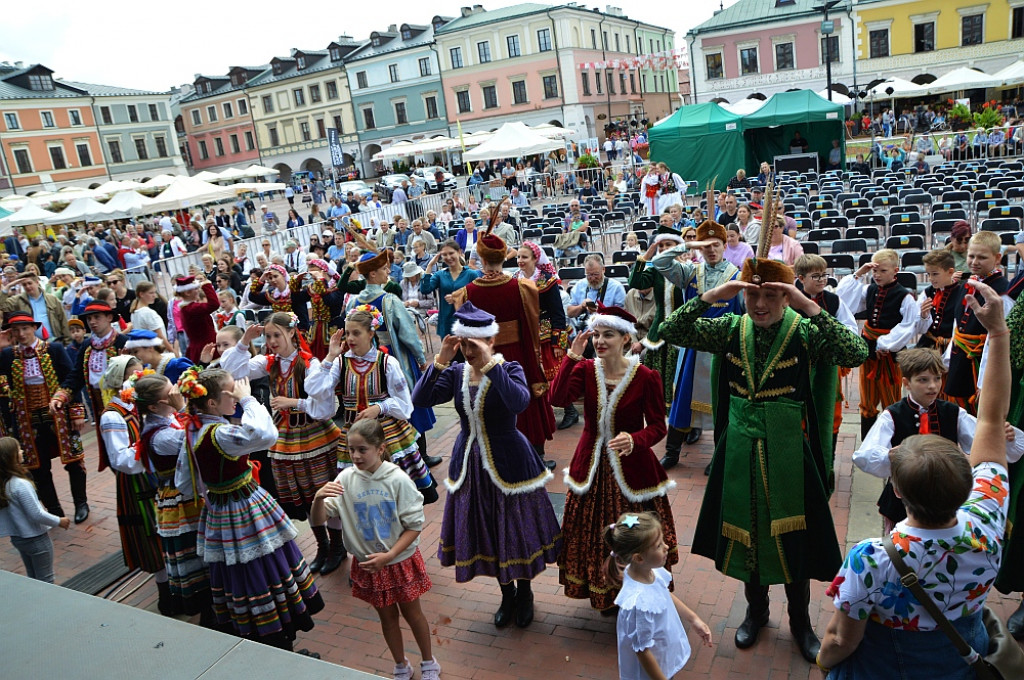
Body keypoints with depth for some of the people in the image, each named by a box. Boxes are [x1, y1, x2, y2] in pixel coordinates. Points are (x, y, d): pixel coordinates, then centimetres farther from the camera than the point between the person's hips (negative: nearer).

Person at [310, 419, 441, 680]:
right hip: (368, 565, 2)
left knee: (412, 614, 16)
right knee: (387, 617, 20)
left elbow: (415, 525, -15)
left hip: (401, 561, -2)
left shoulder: (397, 479, -21)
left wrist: (388, 556, -22)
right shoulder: (346, 479, -14)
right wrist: (319, 499, -34)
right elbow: (318, 520, -13)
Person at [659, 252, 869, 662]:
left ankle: (800, 620, 35)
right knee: (746, 529, 16)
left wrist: (811, 308, -31)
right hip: (741, 447, 3)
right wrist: (710, 297, -22)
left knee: (792, 534, 10)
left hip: (787, 449, -3)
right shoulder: (731, 329, -2)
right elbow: (670, 332, -9)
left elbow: (857, 354, -26)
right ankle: (756, 610, 40)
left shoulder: (804, 332, -11)